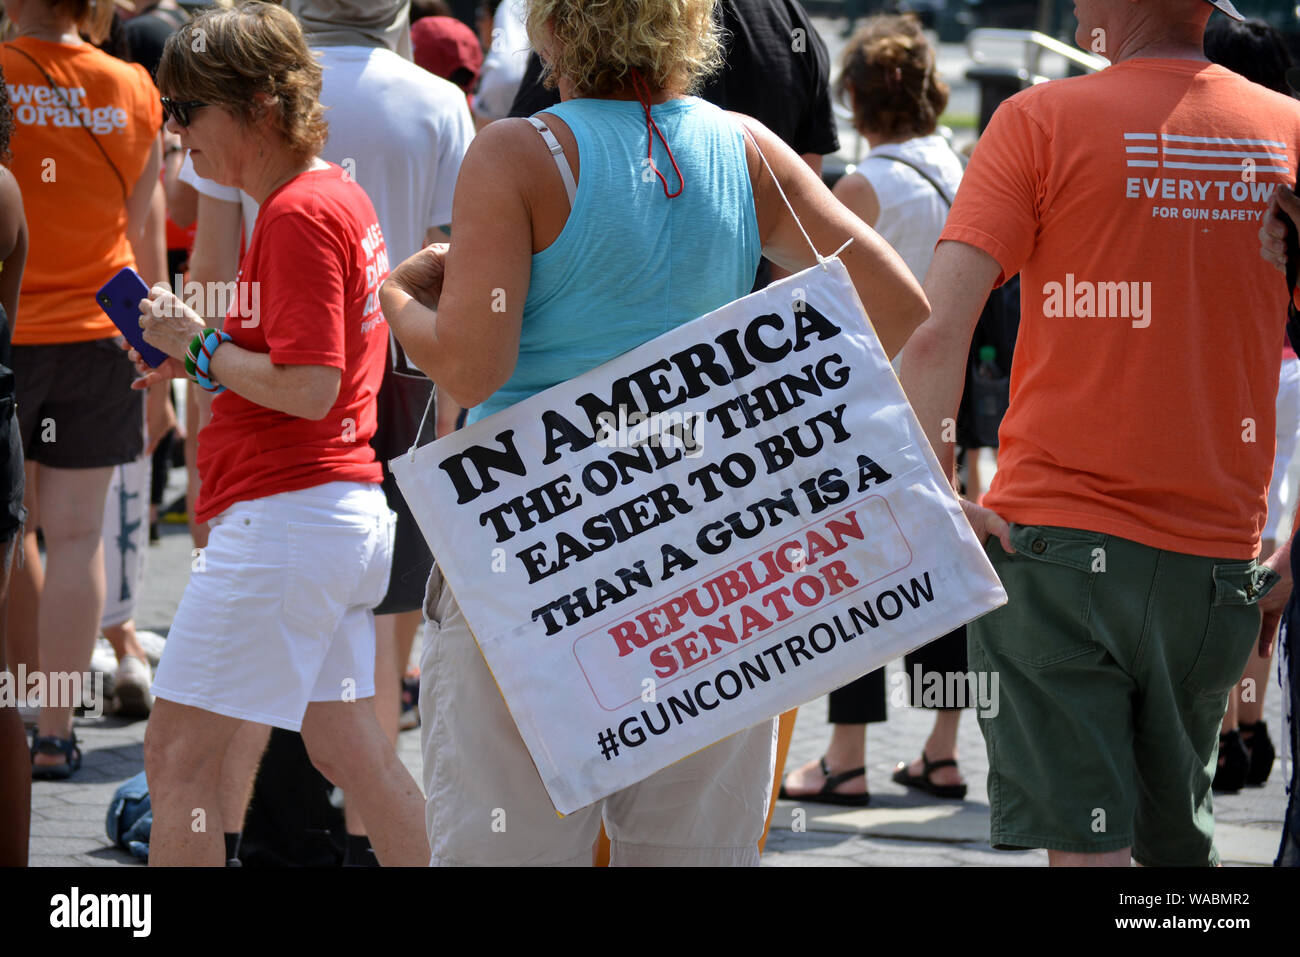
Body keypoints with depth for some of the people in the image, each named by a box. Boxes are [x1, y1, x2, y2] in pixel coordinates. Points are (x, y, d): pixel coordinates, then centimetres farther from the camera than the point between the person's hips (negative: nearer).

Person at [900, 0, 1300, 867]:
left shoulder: (1042, 121, -5)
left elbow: (936, 331, -14)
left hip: (1060, 542, -4)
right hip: (1219, 559, 4)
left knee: (1085, 844, -4)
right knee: (1180, 843, 17)